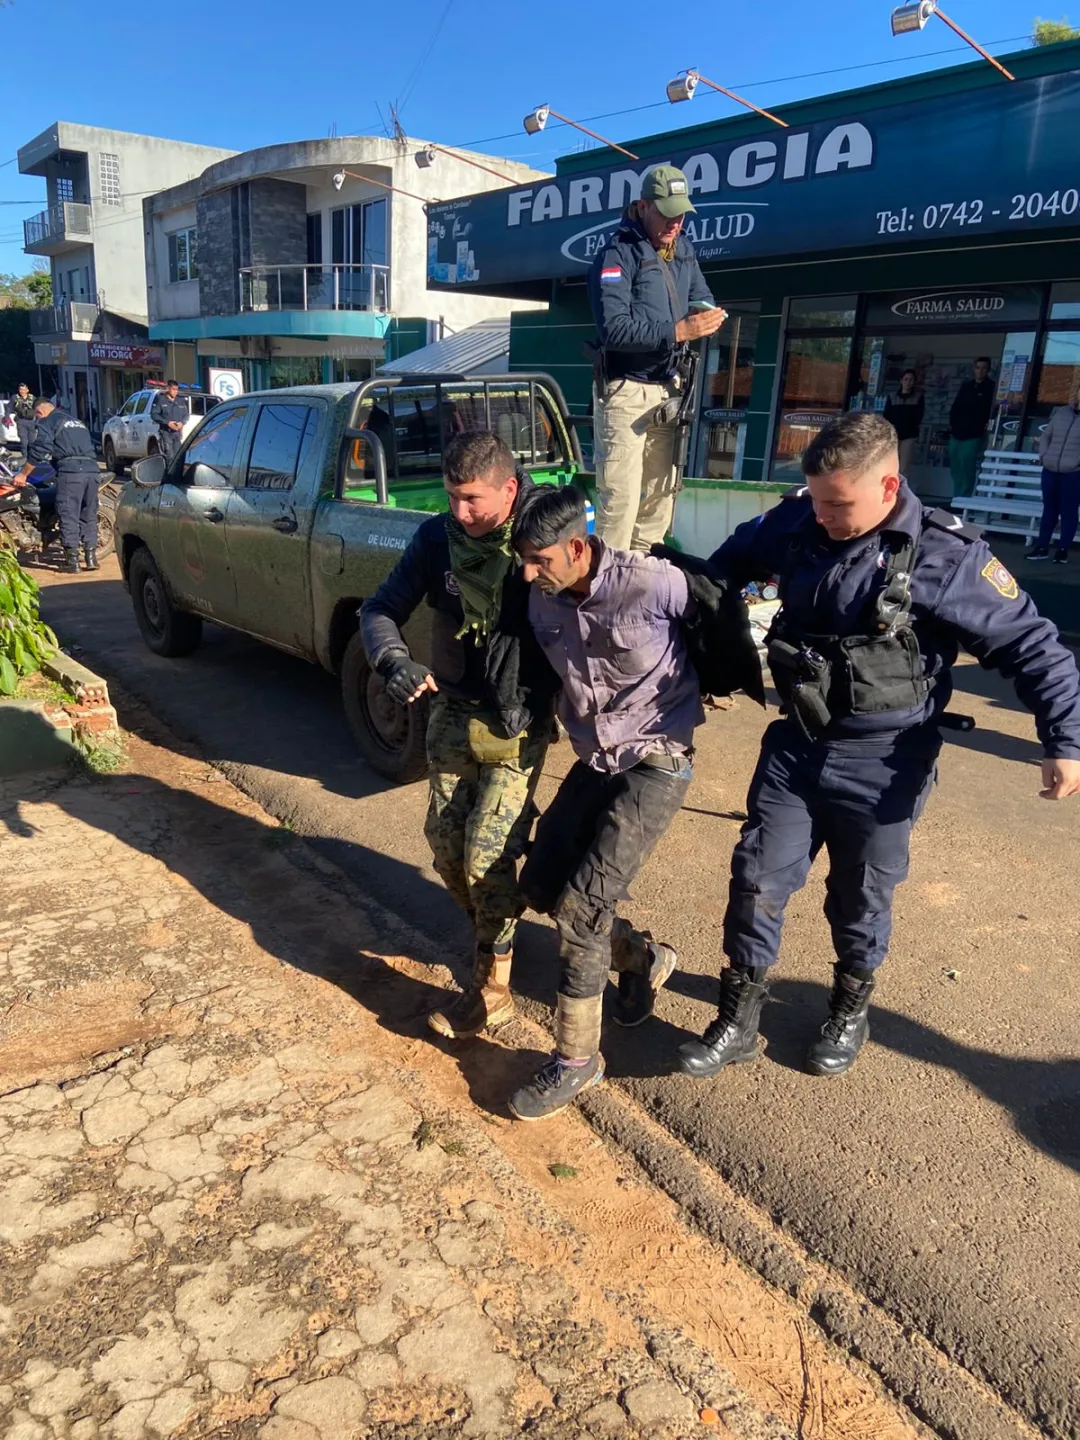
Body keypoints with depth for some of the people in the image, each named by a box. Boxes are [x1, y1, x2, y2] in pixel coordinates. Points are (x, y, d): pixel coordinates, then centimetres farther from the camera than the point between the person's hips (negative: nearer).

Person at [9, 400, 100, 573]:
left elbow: (38, 451, -1)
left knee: (68, 516, -4)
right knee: (89, 515, 11)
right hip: (91, 469, 6)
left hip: (70, 471, -6)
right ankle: (91, 557, 9)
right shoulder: (76, 421, 29)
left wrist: (23, 474, 5)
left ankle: (72, 561, -6)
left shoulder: (45, 423, 7)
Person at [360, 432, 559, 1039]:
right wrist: (397, 662, -24)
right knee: (445, 841, 10)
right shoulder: (438, 537, -7)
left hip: (521, 722, -5)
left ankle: (494, 988, 11)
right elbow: (382, 610, -3)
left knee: (487, 852, -7)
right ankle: (491, 931, 38)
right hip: (454, 710, 5)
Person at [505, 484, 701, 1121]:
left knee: (583, 901, -13)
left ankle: (577, 1060, 4)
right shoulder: (542, 602, -4)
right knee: (541, 882, 8)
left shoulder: (654, 583, -23)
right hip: (594, 761, 7)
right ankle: (643, 958, 32)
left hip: (657, 764, -7)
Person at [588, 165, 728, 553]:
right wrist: (677, 331, -27)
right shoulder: (617, 254, -11)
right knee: (621, 495, -11)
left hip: (666, 390, 8)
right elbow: (613, 329, -22)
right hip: (625, 391, -8)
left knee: (661, 492, 13)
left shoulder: (683, 250, 13)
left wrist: (707, 315, -4)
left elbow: (701, 299, 20)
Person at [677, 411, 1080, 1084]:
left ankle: (851, 1009, 40)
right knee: (756, 879, 5)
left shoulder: (947, 556, -17)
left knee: (861, 897, 14)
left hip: (882, 766, -3)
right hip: (795, 746, 4)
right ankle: (738, 1020, 21)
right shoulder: (796, 522, -4)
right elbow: (737, 556, 18)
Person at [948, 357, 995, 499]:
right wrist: (952, 424, 7)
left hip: (973, 436, -6)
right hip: (956, 434, 6)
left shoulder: (991, 388, 0)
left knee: (967, 472, -8)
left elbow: (992, 410, -6)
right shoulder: (966, 386, 16)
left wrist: (986, 425, -16)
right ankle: (956, 500, 18)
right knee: (956, 471, 10)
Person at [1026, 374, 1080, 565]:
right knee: (1049, 509, 11)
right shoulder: (1061, 412, 10)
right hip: (1050, 471, 4)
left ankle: (1063, 550, 9)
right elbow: (1045, 436, 18)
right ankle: (1042, 547, 18)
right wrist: (1043, 455, 6)